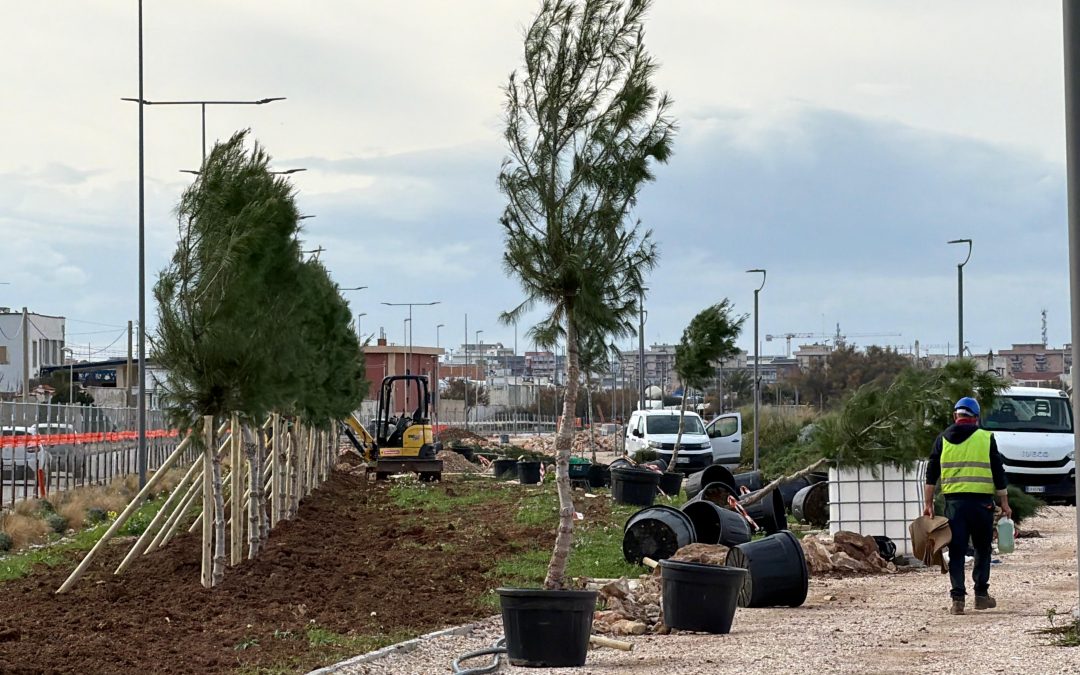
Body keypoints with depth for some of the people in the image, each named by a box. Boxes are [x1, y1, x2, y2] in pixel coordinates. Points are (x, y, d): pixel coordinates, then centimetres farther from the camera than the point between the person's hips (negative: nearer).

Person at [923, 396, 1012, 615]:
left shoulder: (943, 439, 7)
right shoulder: (985, 438, 2)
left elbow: (931, 474, 6)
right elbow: (998, 474, 3)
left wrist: (928, 503, 11)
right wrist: (1004, 504, 10)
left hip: (954, 501, 1)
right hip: (981, 501, -1)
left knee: (956, 551, 3)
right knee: (982, 548, 14)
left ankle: (958, 599, -3)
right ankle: (981, 595, 15)